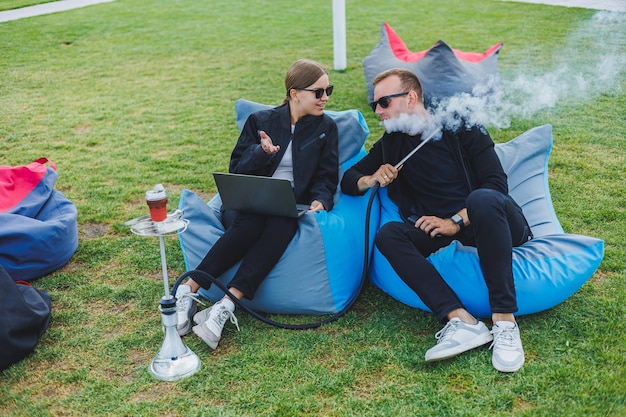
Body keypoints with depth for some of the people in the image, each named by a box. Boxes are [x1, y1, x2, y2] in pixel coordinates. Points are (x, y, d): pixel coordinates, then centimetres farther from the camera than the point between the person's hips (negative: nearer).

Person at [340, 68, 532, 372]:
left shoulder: (460, 126, 0)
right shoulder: (390, 145, 13)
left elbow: (497, 182, -9)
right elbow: (348, 181, 17)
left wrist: (458, 221, -20)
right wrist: (371, 180, -6)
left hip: (499, 223, -4)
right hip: (446, 232, 4)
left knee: (483, 199, -38)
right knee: (388, 234, -24)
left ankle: (505, 322, -39)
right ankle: (462, 321, -39)